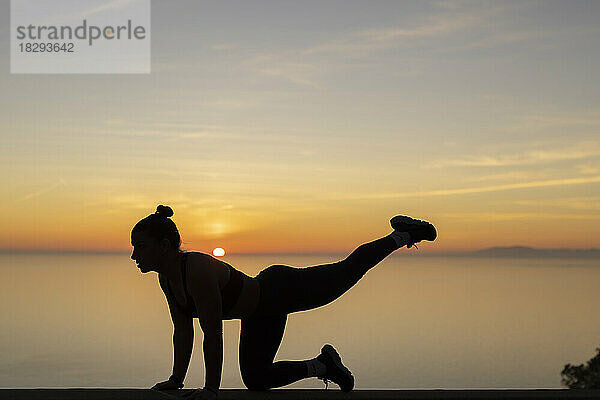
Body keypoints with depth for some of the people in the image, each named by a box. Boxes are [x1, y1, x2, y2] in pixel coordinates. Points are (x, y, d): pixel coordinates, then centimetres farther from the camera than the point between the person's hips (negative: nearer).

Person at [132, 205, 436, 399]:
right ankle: (324, 365, 33)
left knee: (348, 272, 12)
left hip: (282, 291, -8)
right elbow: (183, 331, 3)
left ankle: (403, 235, 34)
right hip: (260, 316, 8)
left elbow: (213, 335, -34)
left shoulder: (199, 271, -36)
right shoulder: (165, 278, -9)